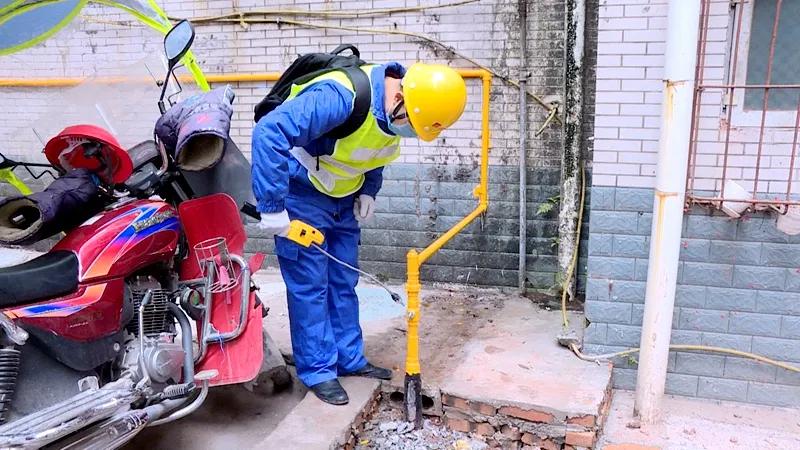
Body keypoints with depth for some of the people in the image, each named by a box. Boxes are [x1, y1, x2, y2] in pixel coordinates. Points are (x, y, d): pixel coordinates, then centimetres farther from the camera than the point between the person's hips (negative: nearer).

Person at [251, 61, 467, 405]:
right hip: (302, 196, -7)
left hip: (343, 198, 8)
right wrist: (271, 207, -36)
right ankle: (318, 370, 9)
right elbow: (269, 133, -38)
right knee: (310, 285, -3)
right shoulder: (341, 97, -34)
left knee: (343, 282, 11)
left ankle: (349, 359, 24)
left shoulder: (393, 112, -7)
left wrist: (369, 191, -1)